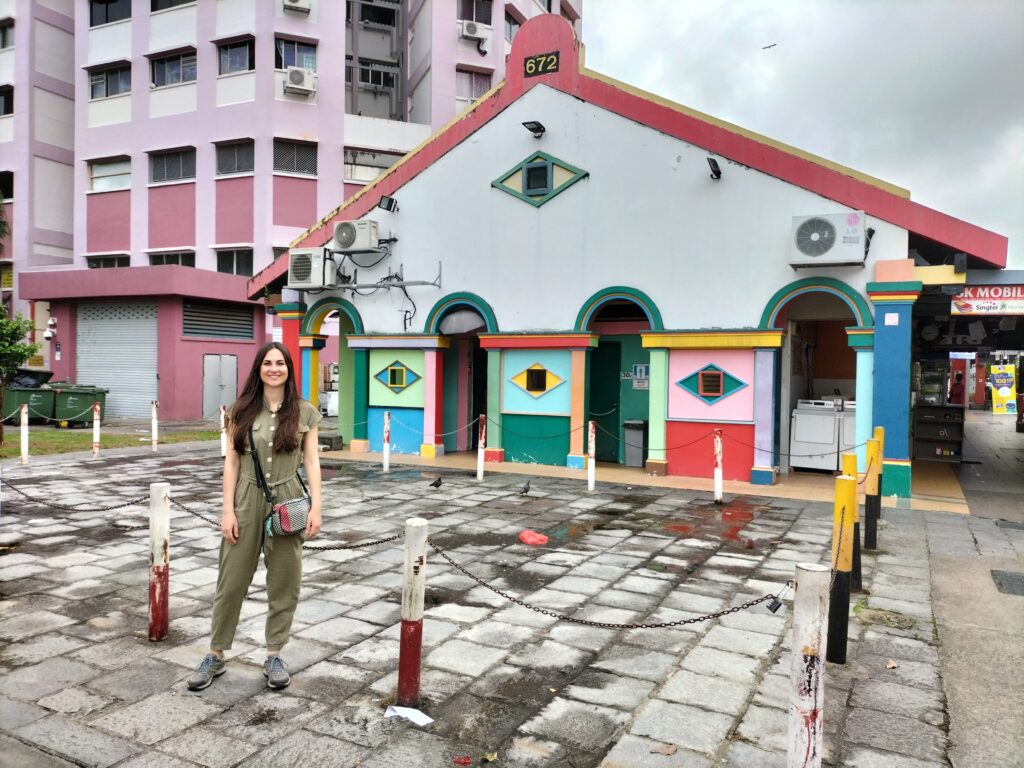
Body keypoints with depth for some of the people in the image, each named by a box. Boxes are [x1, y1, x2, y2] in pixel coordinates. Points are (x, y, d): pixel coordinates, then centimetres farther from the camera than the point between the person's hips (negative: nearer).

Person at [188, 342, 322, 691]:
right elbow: (231, 461, 2)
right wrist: (228, 509, -4)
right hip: (247, 500, 1)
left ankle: (274, 656, 23)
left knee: (284, 582, 8)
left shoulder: (304, 412, 1)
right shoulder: (242, 410, 2)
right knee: (231, 580, 9)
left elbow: (312, 461, 0)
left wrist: (316, 506, -8)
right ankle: (216, 656, 25)